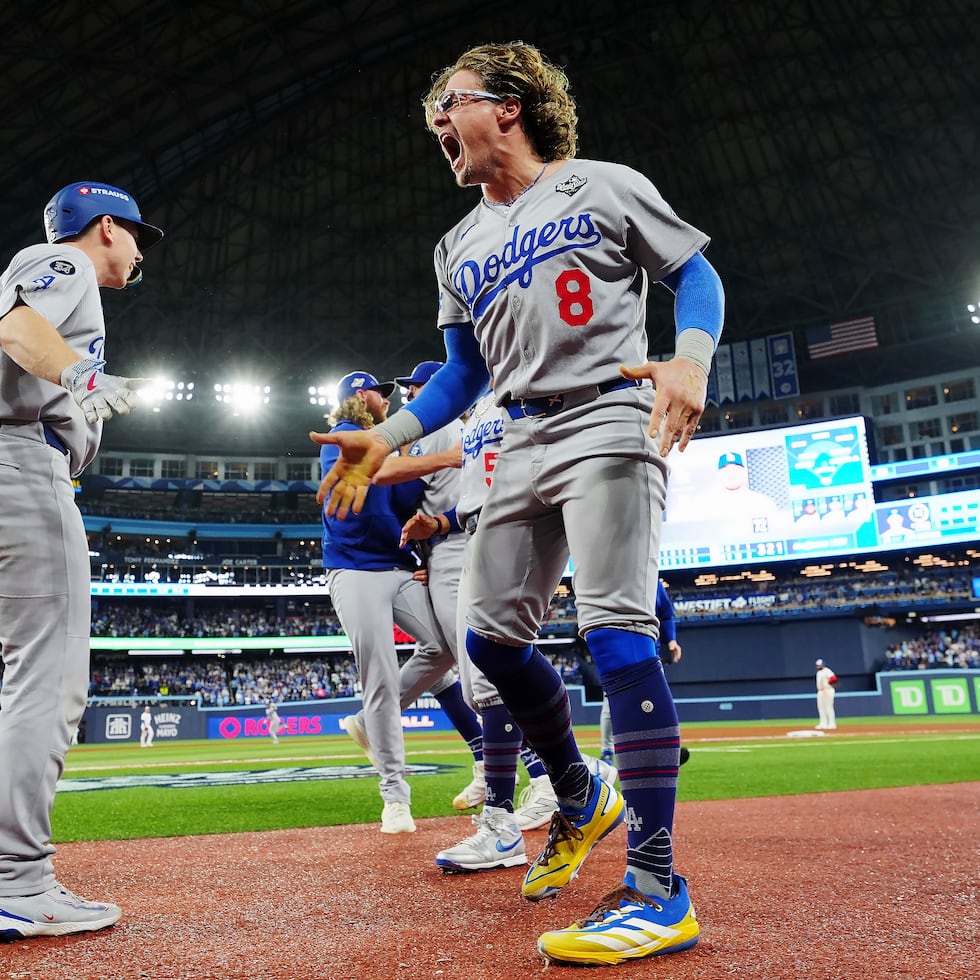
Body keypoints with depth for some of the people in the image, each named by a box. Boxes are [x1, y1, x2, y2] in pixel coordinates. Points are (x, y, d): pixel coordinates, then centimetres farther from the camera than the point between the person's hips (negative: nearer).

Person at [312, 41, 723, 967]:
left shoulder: (603, 186, 5)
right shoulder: (458, 248, 20)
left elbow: (695, 273, 4)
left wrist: (690, 358, -18)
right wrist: (387, 435, 3)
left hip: (610, 422, -6)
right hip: (522, 445, 7)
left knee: (613, 625, -20)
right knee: (490, 636, 2)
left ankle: (658, 889, -16)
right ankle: (579, 798, 24)